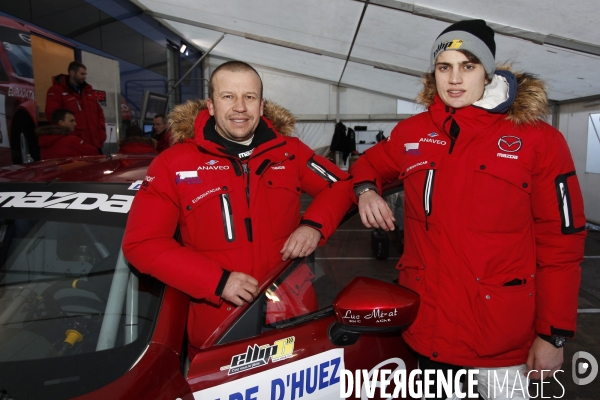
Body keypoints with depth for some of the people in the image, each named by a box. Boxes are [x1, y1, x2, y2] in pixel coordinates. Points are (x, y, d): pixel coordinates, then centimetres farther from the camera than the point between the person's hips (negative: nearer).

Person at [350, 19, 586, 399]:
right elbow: (371, 163, 21)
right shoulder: (412, 133, 3)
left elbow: (561, 241, -6)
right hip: (426, 322, 3)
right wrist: (367, 189, -3)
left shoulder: (538, 139, -7)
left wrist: (554, 334, -6)